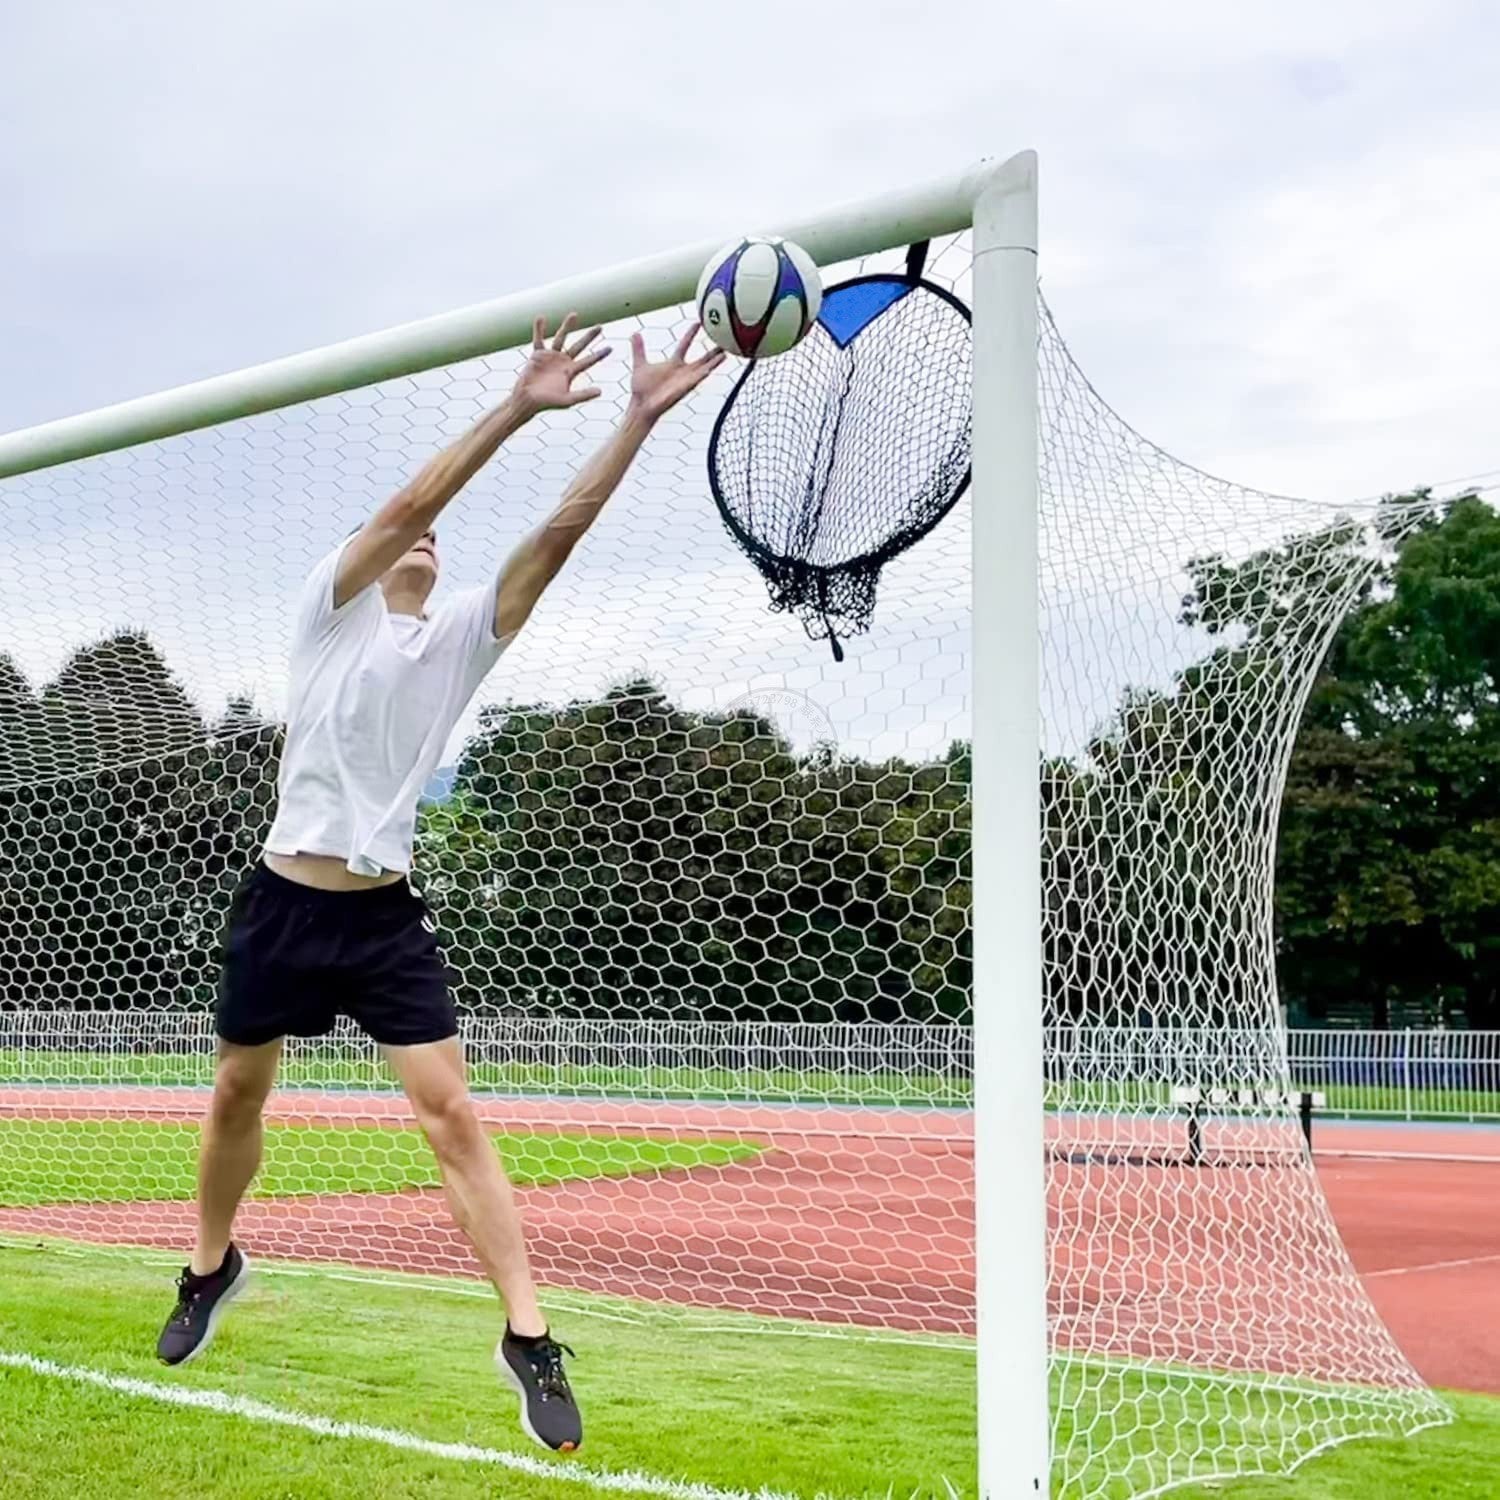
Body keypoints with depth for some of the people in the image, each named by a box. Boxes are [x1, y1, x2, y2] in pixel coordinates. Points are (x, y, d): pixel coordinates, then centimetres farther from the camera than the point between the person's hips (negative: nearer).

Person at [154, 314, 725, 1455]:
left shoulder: (465, 635, 7)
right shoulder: (331, 606, 0)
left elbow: (561, 529, -3)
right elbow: (407, 504, -16)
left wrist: (641, 419, -12)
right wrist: (517, 408, -25)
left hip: (388, 915, 1)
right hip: (285, 902, -1)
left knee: (452, 1113, -9)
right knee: (238, 1098, 15)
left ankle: (529, 1340, -9)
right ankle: (213, 1267, 41)